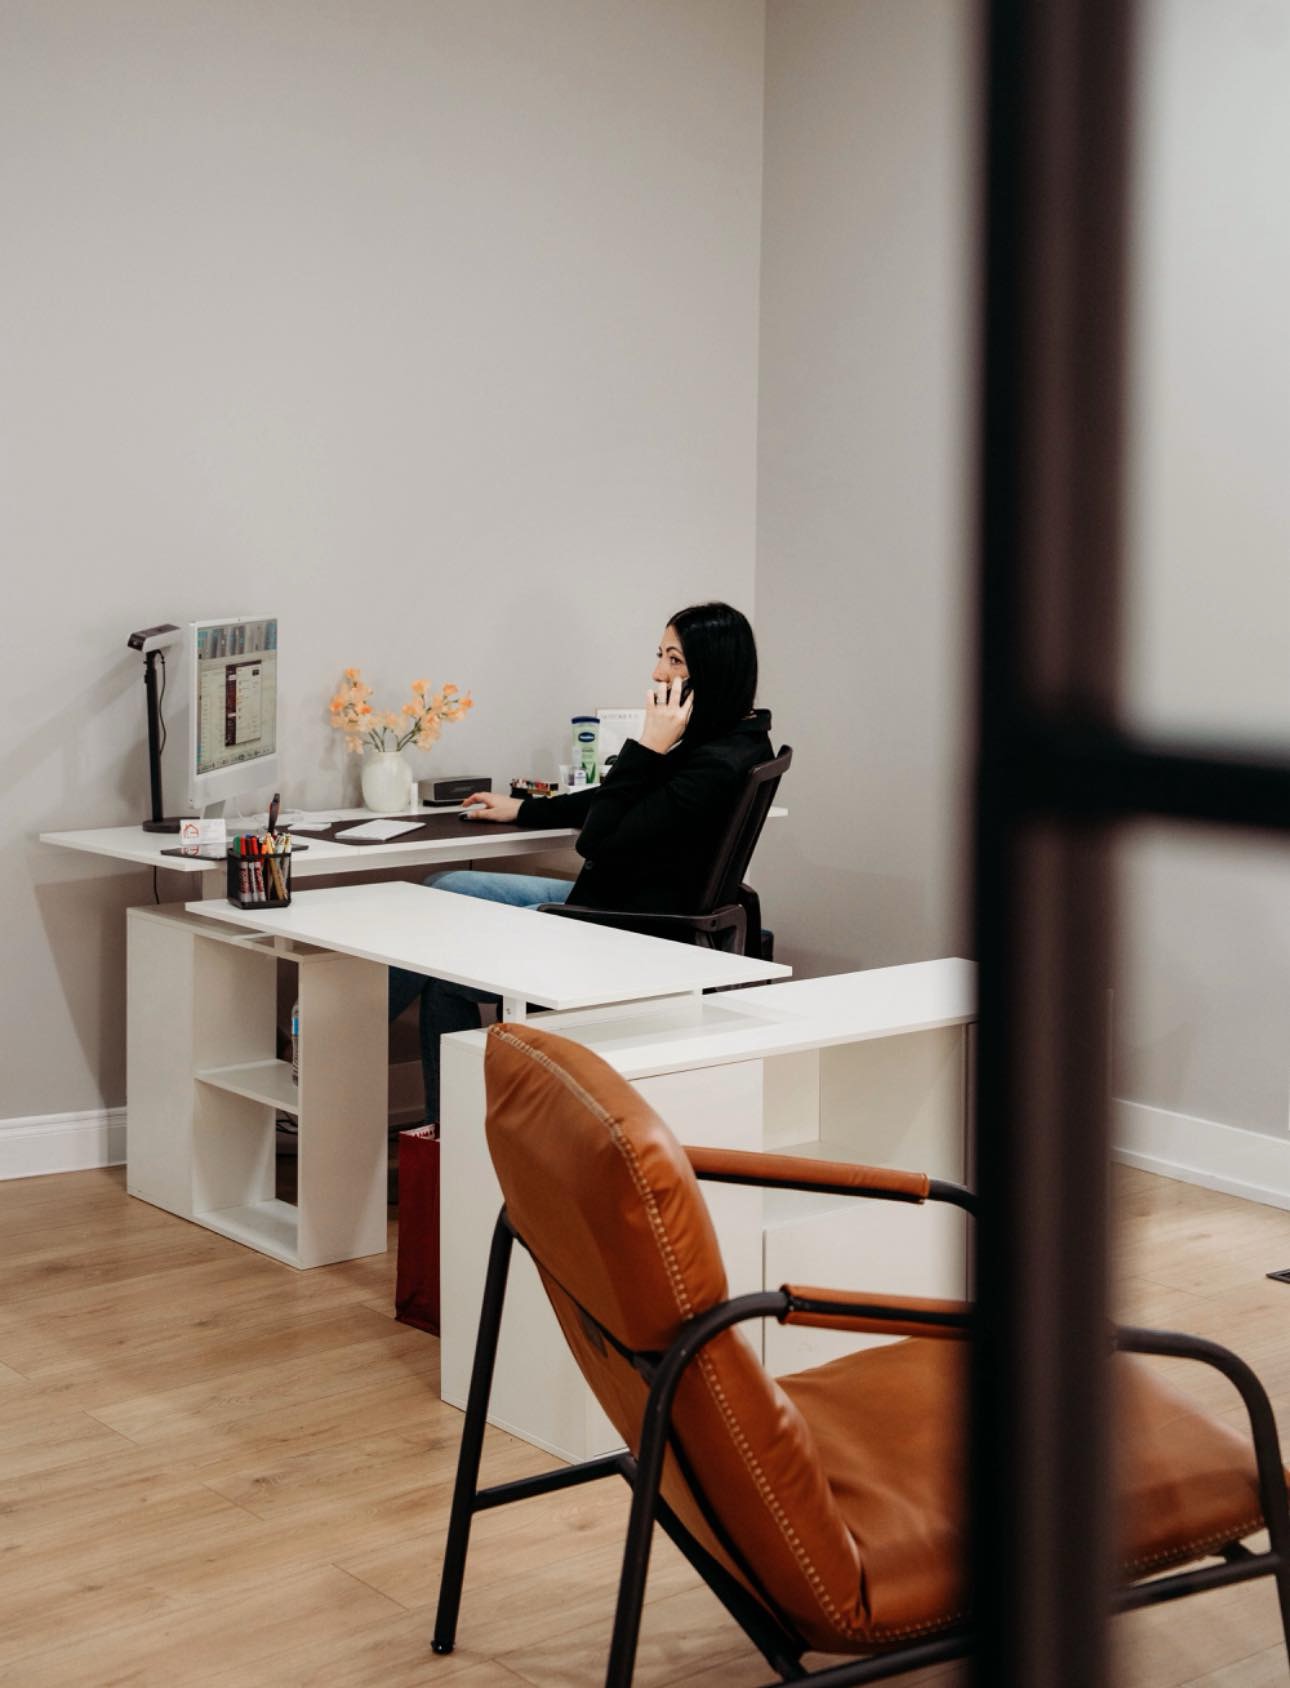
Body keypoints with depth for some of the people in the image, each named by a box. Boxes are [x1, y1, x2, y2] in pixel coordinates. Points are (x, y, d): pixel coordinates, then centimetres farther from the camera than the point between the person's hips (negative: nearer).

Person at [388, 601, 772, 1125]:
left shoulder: (718, 766, -25)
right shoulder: (714, 744, 5)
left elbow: (599, 840, -25)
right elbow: (614, 804, 21)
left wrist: (648, 746, -24)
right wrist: (522, 809, 26)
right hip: (602, 903, 11)